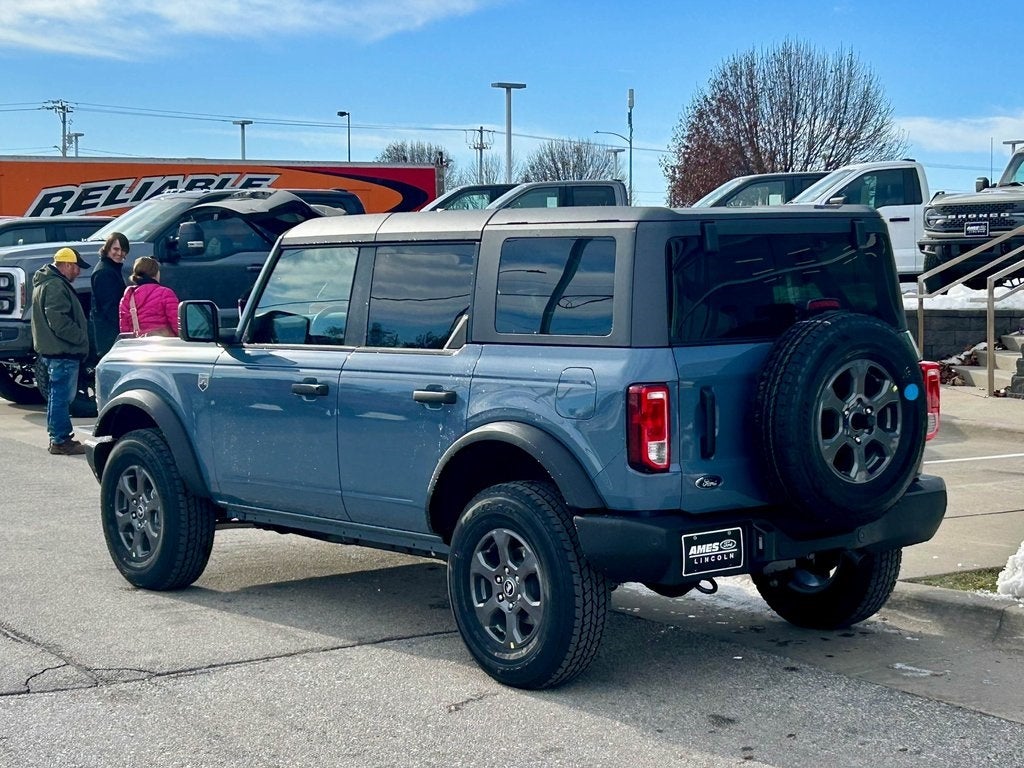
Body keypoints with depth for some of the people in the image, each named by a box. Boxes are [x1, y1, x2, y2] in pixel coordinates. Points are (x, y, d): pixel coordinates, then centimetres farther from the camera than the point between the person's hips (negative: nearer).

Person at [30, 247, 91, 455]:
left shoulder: (46, 283, 19)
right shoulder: (55, 286, -17)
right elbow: (59, 321, -24)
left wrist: (79, 337, 19)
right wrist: (80, 337, -16)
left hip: (54, 350, 11)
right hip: (62, 352, -11)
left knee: (58, 395, 17)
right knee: (61, 395, -7)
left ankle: (59, 437, 25)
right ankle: (61, 441, -4)